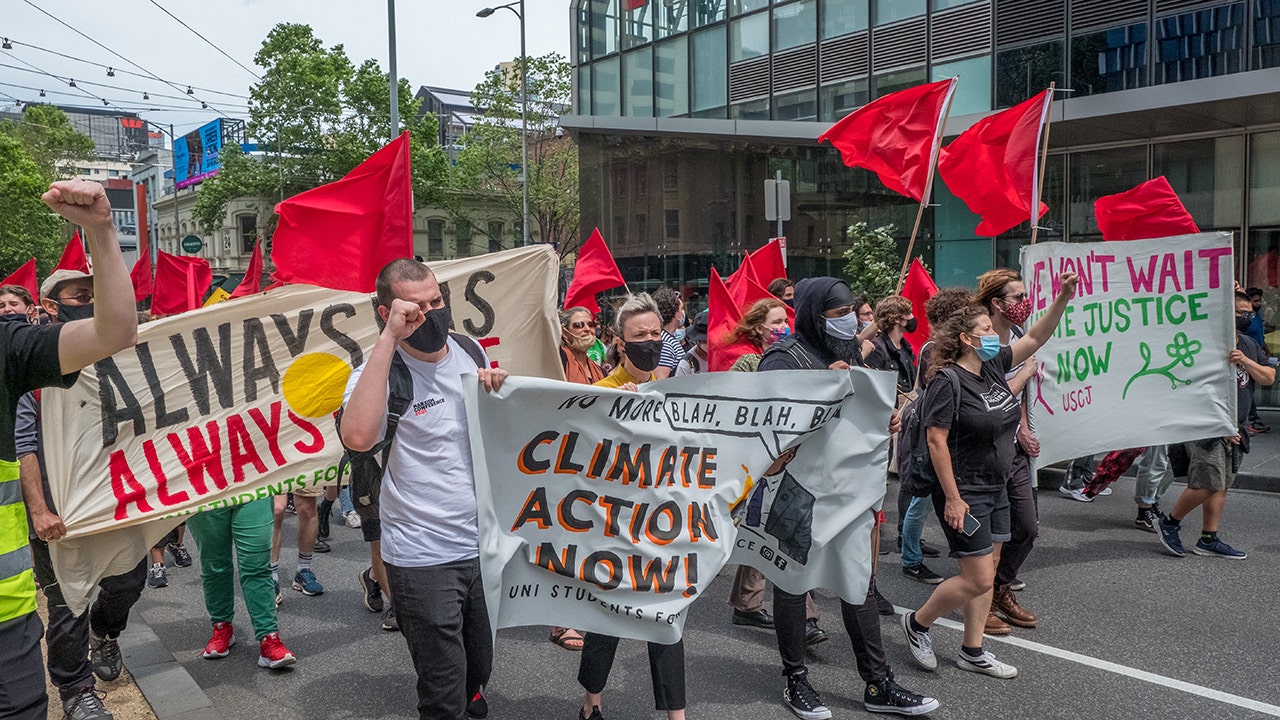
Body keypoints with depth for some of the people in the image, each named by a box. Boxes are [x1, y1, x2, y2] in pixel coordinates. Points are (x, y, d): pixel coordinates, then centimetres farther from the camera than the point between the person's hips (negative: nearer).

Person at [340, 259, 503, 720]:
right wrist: (389, 337, -32)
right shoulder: (380, 371, -13)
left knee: (480, 671, 25)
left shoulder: (470, 349, 3)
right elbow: (358, 436, -36)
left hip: (484, 543, 6)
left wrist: (498, 390, -5)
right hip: (424, 557, -5)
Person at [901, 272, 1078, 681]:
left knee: (988, 569, 12)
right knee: (977, 579, -6)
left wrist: (1064, 297, 0)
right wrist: (952, 498, -22)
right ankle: (917, 624, 15)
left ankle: (972, 651, 24)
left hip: (996, 489, 9)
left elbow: (1035, 338, 13)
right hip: (964, 494, -9)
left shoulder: (992, 366, 6)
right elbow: (936, 441, -21)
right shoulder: (948, 380, -18)